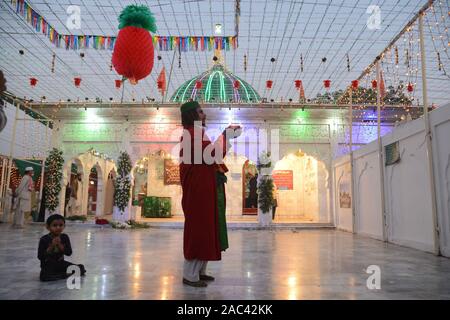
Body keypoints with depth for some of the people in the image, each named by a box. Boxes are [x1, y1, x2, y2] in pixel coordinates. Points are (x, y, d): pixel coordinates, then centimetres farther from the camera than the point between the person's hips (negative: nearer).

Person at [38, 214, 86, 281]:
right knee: (44, 277, -36)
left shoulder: (65, 237, -3)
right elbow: (40, 256, -15)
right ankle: (65, 275, -16)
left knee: (81, 268, -8)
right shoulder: (44, 240, -11)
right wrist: (51, 246, -23)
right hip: (48, 265, -3)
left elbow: (69, 253, -10)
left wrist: (59, 244, -21)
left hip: (60, 263, 3)